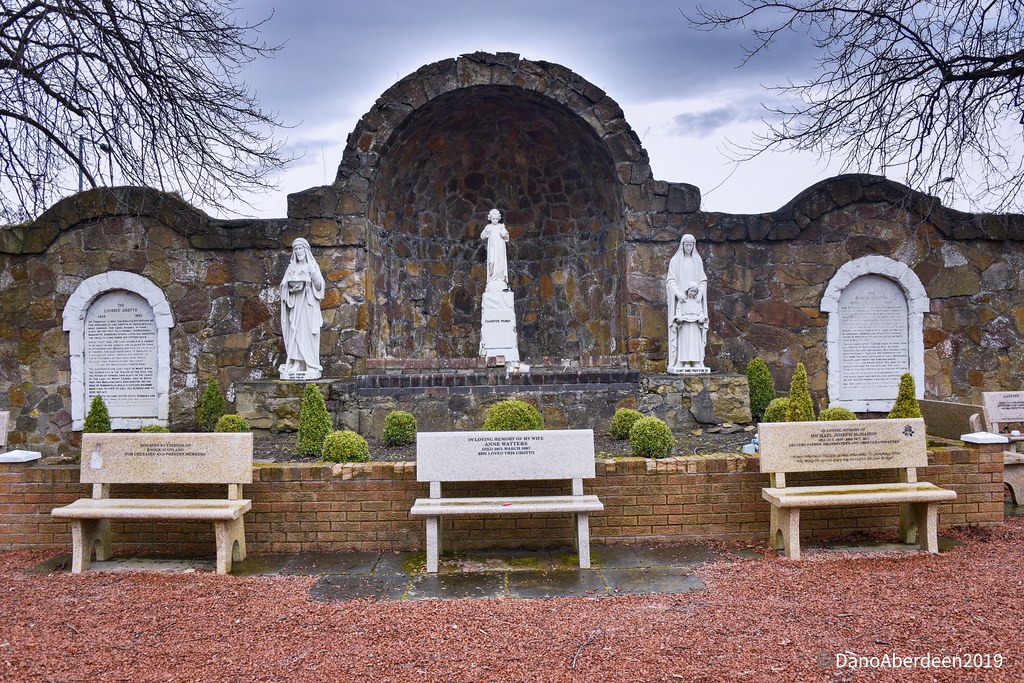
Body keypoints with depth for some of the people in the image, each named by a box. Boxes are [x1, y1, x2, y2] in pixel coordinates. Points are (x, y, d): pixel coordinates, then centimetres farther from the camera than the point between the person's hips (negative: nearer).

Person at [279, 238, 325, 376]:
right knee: (295, 332, -4)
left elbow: (319, 286, -3)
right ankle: (296, 364, -6)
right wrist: (292, 285, -8)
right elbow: (284, 285, 12)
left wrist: (313, 273, -17)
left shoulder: (313, 266, 6)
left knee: (308, 332, -8)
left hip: (308, 305, -3)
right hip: (295, 306, 3)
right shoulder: (291, 267, 16)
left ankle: (311, 366, -10)